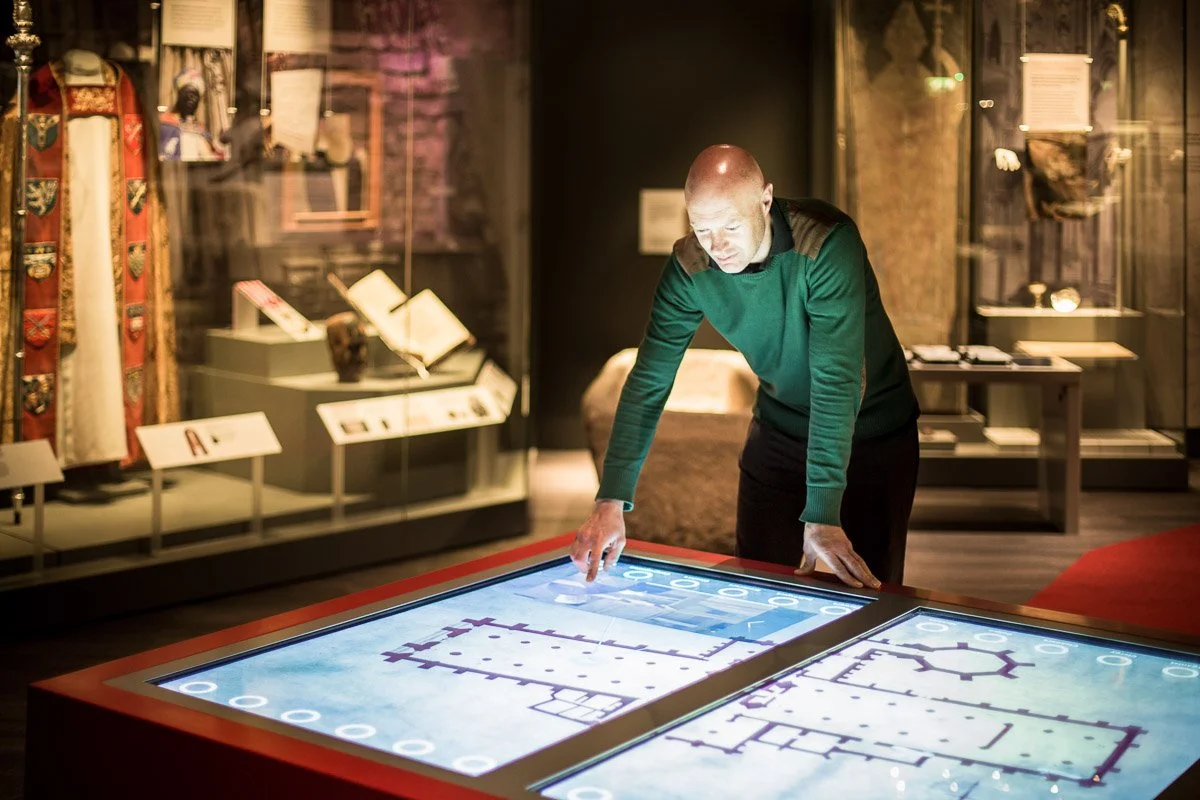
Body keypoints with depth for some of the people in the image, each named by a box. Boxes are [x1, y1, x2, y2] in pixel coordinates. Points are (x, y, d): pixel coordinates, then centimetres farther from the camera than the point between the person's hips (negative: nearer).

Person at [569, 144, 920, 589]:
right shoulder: (689, 267, -18)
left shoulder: (827, 244, -32)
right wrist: (612, 500, -23)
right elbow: (649, 381, -15)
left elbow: (836, 379, -36)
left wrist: (822, 514, -41)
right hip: (780, 430, 4)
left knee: (862, 590, 2)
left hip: (872, 432, -3)